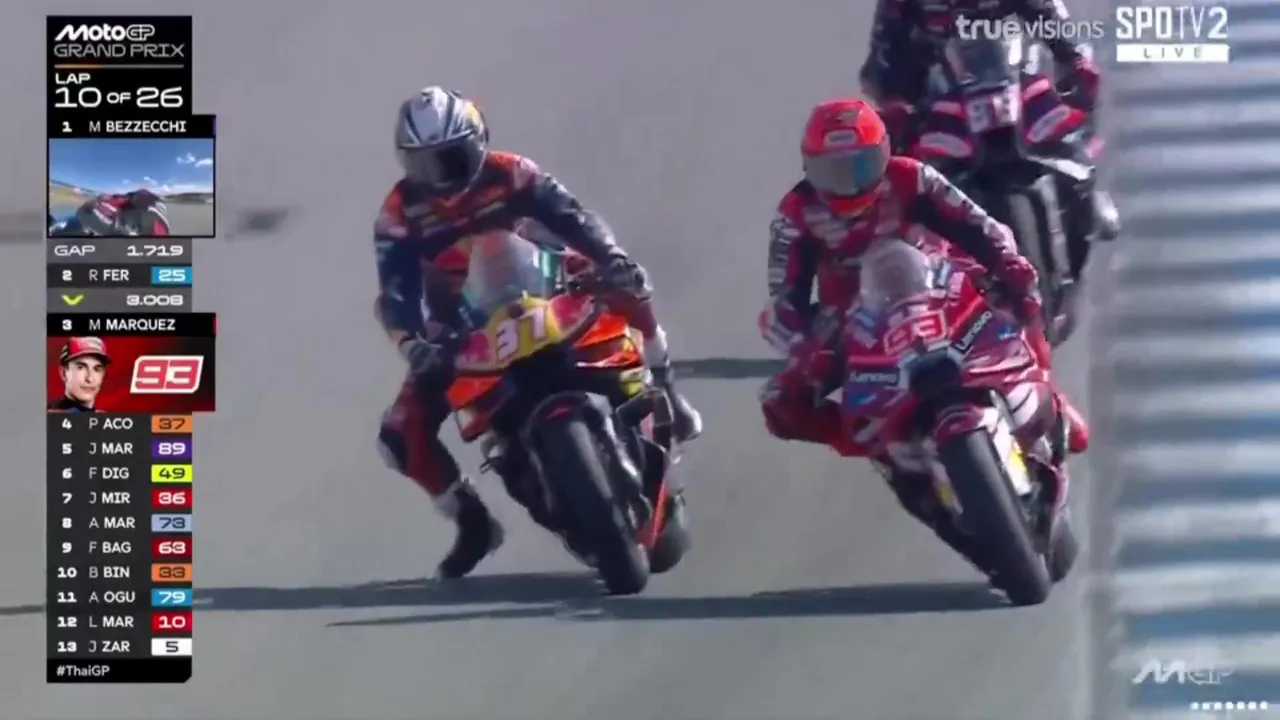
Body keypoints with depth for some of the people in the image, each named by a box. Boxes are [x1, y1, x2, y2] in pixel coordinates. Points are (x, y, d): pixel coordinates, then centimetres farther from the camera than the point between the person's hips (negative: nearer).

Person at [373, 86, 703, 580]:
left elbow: (572, 216, -20)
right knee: (401, 435, -16)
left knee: (628, 290, -22)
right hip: (459, 334, 0)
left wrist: (612, 259, -40)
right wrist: (412, 344, -42)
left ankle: (661, 392, 2)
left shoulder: (509, 174, -11)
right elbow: (396, 294, -21)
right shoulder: (400, 214, -13)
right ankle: (473, 521, 7)